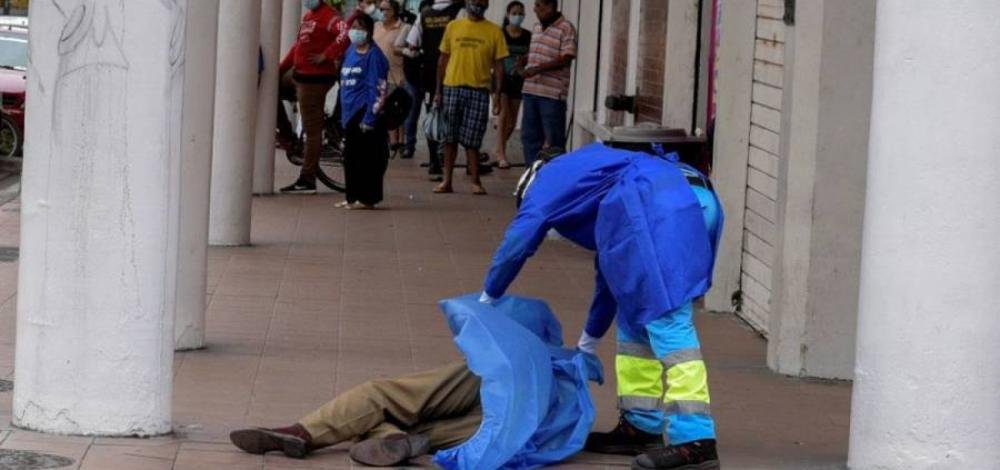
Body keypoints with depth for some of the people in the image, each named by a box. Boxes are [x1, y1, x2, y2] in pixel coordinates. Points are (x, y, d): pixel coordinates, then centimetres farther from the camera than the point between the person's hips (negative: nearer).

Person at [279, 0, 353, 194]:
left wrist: (326, 56, -24)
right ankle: (286, 134, 25)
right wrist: (280, 69, 17)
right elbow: (298, 46, 24)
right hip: (299, 75, 10)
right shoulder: (308, 16, 18)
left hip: (315, 78, -10)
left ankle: (307, 180, -3)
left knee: (312, 129, -5)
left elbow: (346, 33, -30)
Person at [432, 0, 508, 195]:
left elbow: (498, 66, 3)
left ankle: (476, 182, 6)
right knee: (450, 137, 6)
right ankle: (447, 181, 12)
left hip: (479, 91, -2)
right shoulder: (453, 26, 8)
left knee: (472, 140, -2)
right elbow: (443, 60, 11)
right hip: (452, 88, 2)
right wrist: (438, 90, 7)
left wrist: (497, 95, -4)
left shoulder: (494, 31, 3)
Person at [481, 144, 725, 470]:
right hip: (699, 201, 9)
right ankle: (640, 426, 20)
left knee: (665, 318, -14)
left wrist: (488, 297, 36)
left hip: (659, 205, -9)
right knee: (637, 317, 18)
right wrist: (590, 339, 54)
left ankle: (694, 440, -23)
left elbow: (516, 244, 20)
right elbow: (612, 267, 47)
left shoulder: (549, 179, 22)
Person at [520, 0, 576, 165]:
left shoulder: (566, 28, -9)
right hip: (531, 91, 8)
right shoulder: (537, 28, 15)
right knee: (529, 136, 11)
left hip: (552, 94, -8)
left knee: (554, 139, -4)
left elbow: (566, 59, -16)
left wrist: (538, 68, -22)